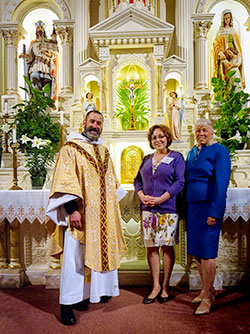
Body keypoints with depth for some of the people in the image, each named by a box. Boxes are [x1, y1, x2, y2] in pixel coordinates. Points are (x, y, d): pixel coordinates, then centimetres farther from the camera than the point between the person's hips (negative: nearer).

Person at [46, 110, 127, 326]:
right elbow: (65, 182, -14)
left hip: (102, 215, 7)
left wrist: (113, 209, 17)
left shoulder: (104, 151, 16)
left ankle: (93, 291, 32)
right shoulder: (71, 149, -5)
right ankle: (68, 303, 8)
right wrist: (72, 210, -22)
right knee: (75, 256, -4)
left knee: (98, 251, 14)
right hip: (80, 214, -7)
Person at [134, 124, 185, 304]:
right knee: (151, 247, 6)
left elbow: (180, 182, -8)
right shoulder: (147, 159, 15)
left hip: (168, 209, -4)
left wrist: (161, 199, -15)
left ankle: (165, 286, 19)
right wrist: (142, 195, -3)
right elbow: (138, 180, 16)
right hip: (148, 209, 4)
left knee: (167, 247, 4)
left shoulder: (176, 157, 1)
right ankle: (156, 286, 19)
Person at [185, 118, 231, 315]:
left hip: (209, 207, -7)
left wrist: (215, 212, -17)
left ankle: (207, 297, 15)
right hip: (192, 206, 7)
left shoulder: (219, 151, -6)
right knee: (195, 250, 13)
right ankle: (207, 289, 30)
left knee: (206, 252, -1)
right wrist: (185, 207, 11)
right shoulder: (192, 152, 14)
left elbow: (221, 184, -12)